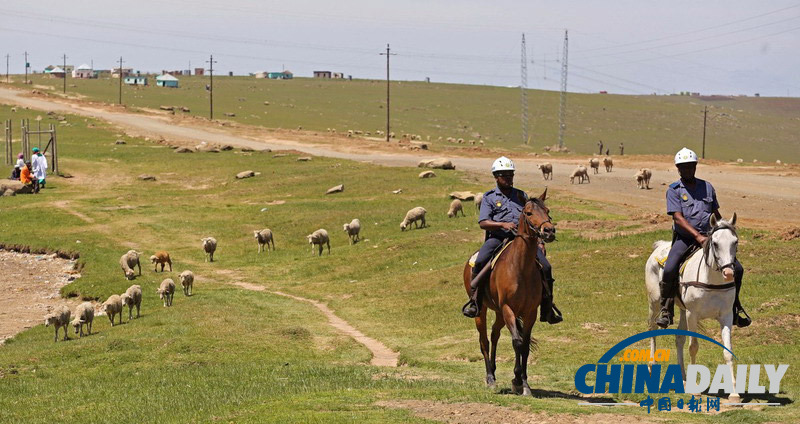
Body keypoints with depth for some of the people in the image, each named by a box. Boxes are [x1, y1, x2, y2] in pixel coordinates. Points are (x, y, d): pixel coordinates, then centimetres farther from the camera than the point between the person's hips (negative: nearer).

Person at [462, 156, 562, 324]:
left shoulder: (521, 196, 21)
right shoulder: (489, 197, 10)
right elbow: (483, 223, -2)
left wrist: (540, 241, 9)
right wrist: (503, 224, -18)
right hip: (497, 238, -3)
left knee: (545, 267, -13)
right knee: (480, 262, -32)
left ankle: (547, 309, -1)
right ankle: (474, 301, -20)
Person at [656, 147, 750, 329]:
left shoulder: (707, 187, 13)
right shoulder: (674, 190, -1)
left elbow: (716, 215, 23)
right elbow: (678, 218, -13)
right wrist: (697, 236, -25)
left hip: (709, 237, 4)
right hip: (684, 238, -4)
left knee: (737, 269, -8)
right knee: (669, 270, -28)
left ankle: (734, 307, 10)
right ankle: (666, 311, -12)